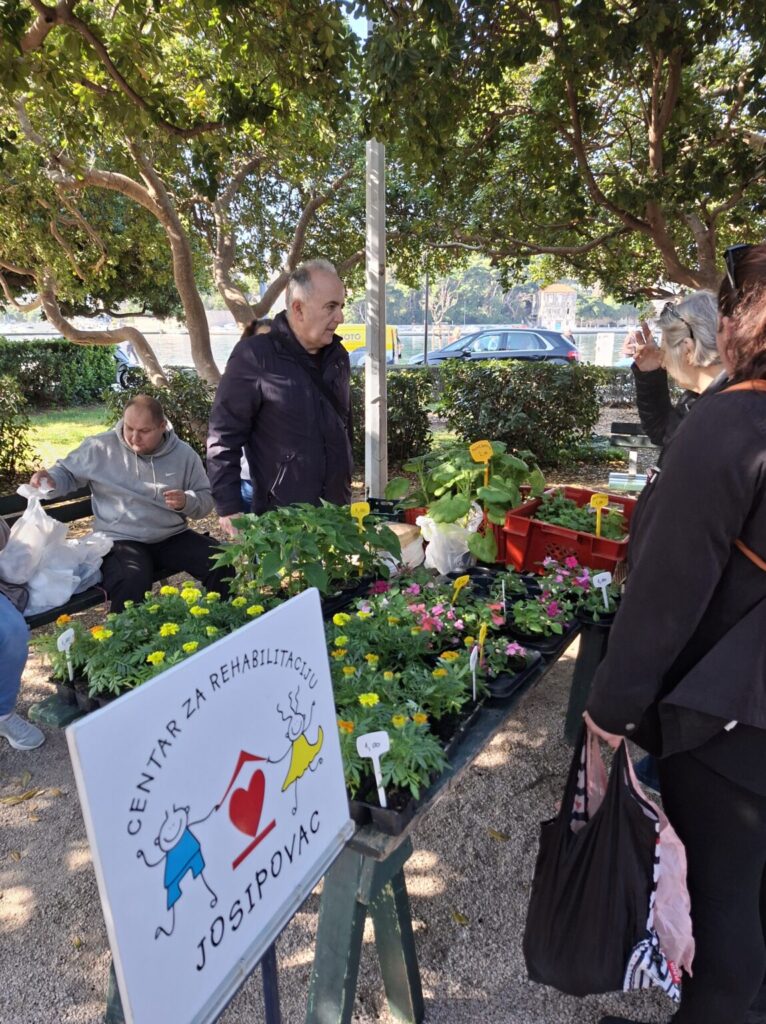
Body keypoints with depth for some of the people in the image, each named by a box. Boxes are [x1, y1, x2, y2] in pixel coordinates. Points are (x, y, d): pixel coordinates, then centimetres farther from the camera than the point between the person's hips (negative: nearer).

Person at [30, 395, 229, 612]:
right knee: (132, 583, -35)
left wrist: (187, 502, -16)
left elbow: (206, 498, 6)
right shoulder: (100, 448, -3)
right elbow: (67, 473, 12)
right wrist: (51, 480, -10)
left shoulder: (184, 454, 1)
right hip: (121, 540, -3)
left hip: (173, 538, 3)